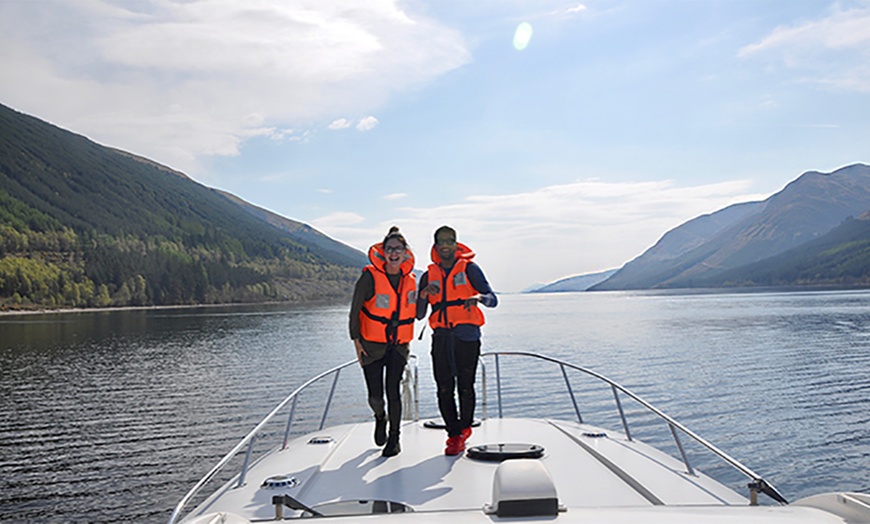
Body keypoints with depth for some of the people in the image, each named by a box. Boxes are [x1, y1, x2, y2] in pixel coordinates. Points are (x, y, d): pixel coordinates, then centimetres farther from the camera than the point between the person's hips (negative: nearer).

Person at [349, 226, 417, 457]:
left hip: (399, 346, 2)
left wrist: (423, 297, -2)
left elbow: (416, 314, 14)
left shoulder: (410, 279, 2)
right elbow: (355, 309, -5)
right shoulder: (370, 276, -12)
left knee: (393, 391, -6)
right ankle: (380, 418, 37)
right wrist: (356, 340, -6)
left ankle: (394, 438, 14)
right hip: (372, 346, -2)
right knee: (375, 396, 0)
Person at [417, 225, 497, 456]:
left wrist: (478, 297, -22)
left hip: (467, 335, -3)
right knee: (444, 389, 0)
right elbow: (419, 314, 12)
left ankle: (464, 429, 20)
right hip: (441, 337, 3)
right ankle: (454, 434, 13)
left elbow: (493, 300, 0)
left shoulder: (470, 269, 6)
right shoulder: (429, 275, 14)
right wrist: (423, 294, -7)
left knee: (465, 387, -1)